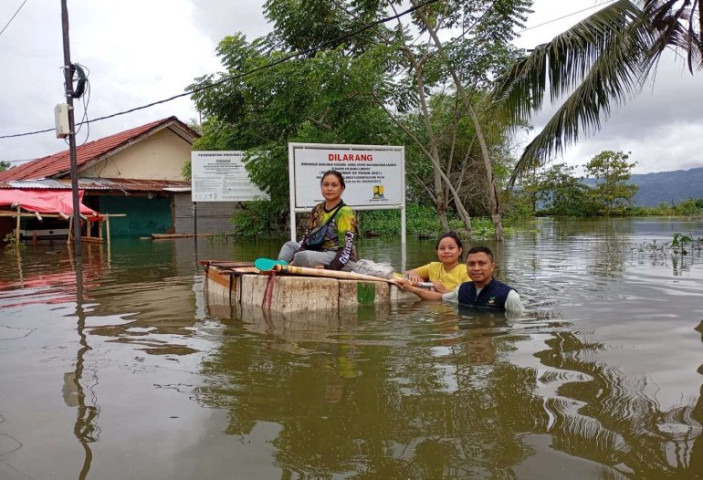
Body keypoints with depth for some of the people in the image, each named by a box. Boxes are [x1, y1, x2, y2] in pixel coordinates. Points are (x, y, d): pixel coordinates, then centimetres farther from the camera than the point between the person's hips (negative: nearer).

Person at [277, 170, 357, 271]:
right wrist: (294, 260, -6)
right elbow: (307, 238, 9)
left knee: (303, 256, -31)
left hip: (343, 261, -8)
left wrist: (328, 268, -29)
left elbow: (346, 249, -18)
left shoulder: (345, 212, -12)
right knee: (289, 245, 10)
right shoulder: (317, 210, 10)